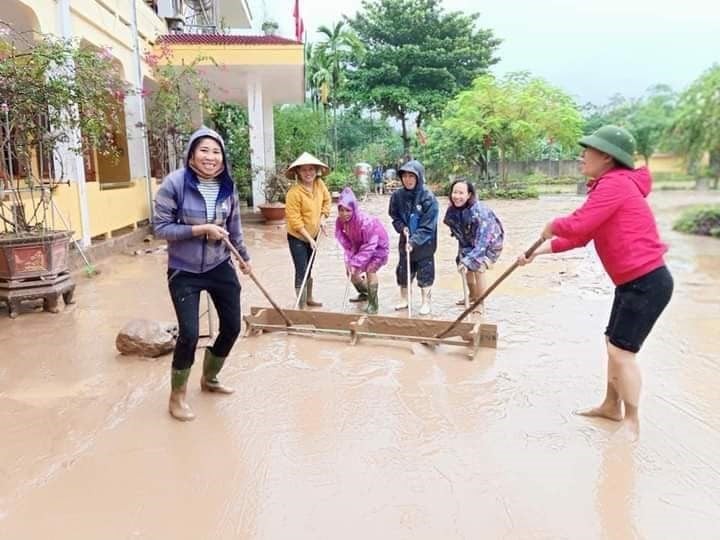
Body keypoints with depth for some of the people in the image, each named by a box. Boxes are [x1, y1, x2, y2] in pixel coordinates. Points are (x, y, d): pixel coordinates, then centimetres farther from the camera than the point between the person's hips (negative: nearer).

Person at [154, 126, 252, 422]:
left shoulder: (227, 186, -3)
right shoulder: (174, 183, -17)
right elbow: (160, 227, -16)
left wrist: (244, 256, 21)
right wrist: (200, 230, -24)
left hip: (220, 267, 5)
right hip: (184, 272, -5)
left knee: (232, 327, 10)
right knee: (189, 333, -11)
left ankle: (209, 378, 38)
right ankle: (177, 395, 16)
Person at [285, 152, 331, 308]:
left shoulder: (319, 184, -7)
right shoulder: (294, 193, -26)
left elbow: (326, 200, 13)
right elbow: (295, 221, -24)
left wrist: (322, 218, 0)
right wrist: (309, 239, -20)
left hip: (312, 235, 7)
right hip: (297, 238, -7)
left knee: (309, 270, 21)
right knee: (301, 273, -7)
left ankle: (309, 299, 39)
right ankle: (301, 307, 0)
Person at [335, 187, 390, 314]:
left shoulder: (366, 222, -38)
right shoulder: (340, 221, -19)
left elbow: (369, 246, -34)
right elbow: (347, 244, -9)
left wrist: (355, 263, -35)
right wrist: (349, 261, -21)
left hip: (378, 248, -7)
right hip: (360, 247, 7)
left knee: (370, 269, -26)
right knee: (352, 272, 10)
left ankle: (373, 304, -13)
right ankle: (364, 293, 41)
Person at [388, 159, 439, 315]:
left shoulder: (428, 197, -19)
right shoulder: (397, 195, -7)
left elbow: (427, 226, -19)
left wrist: (414, 241, -26)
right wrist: (402, 227, -11)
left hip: (424, 243, -4)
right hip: (405, 241, 4)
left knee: (425, 273, 6)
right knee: (403, 272, 14)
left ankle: (426, 303, 23)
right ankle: (404, 300, 32)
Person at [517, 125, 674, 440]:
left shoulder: (616, 183, -17)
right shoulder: (610, 186, 16)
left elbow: (576, 226, -24)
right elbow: (580, 237, 17)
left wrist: (552, 226, -2)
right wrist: (538, 252, 13)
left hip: (647, 282, -10)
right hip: (633, 281, 10)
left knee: (622, 350, -4)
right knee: (614, 344, 18)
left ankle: (632, 421, 13)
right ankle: (611, 406, 33)